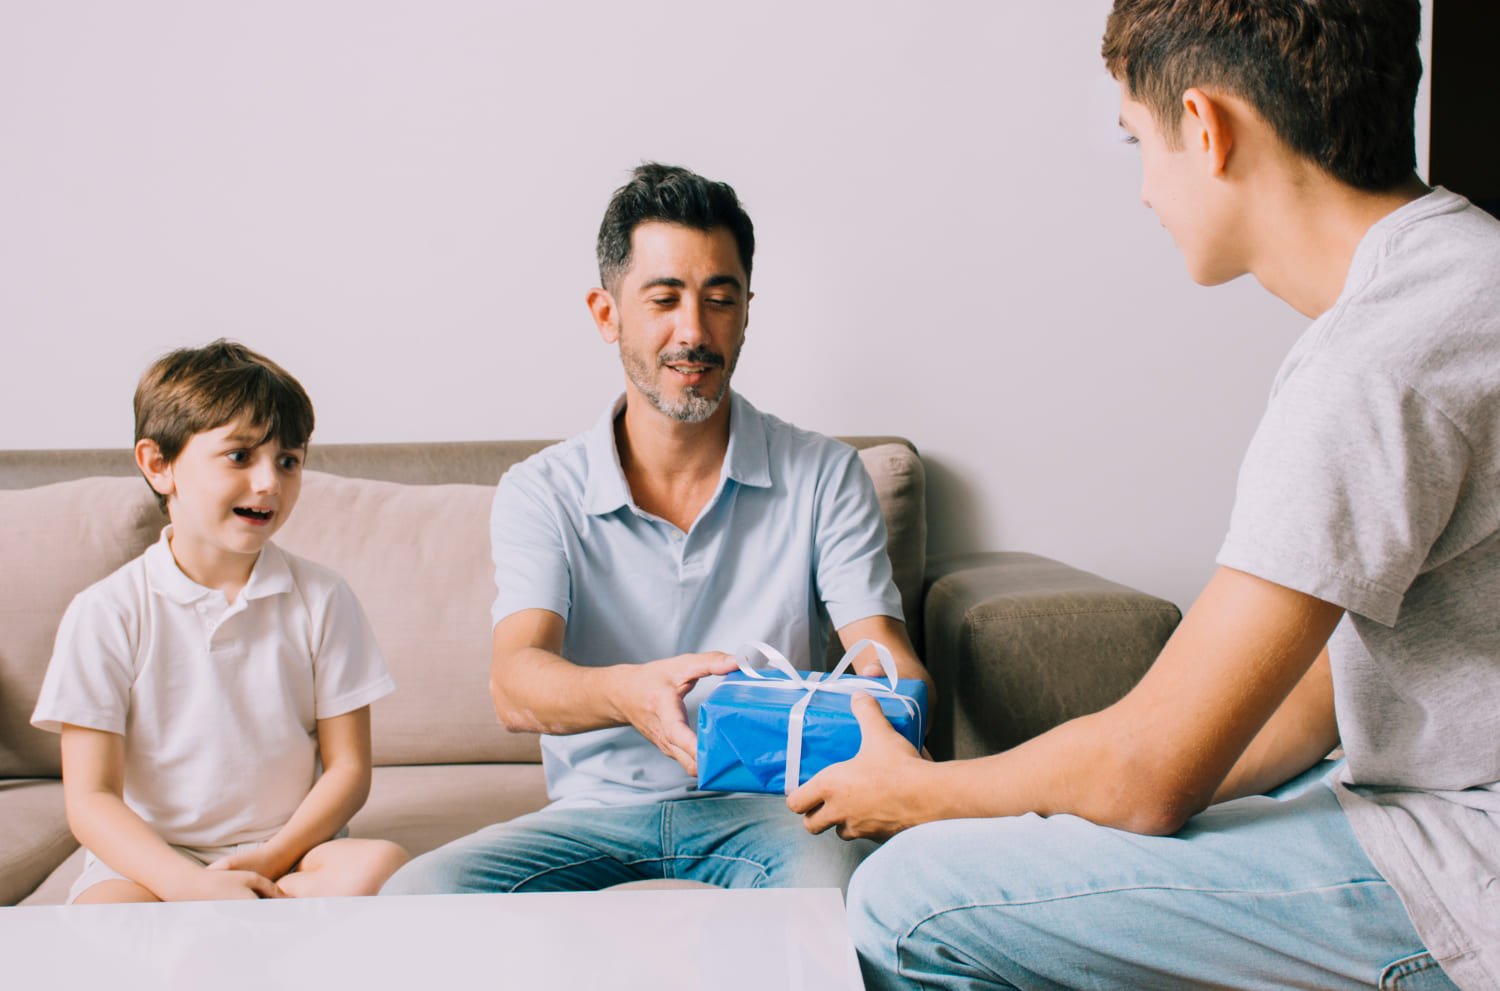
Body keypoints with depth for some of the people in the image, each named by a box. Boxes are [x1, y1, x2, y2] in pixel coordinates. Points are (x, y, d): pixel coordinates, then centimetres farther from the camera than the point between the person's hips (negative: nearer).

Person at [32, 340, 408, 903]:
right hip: (150, 859, -2)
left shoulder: (321, 599, 3)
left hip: (286, 852, 2)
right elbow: (90, 799, -7)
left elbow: (348, 768, 4)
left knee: (382, 863, -30)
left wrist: (269, 860, -14)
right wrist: (191, 884, -24)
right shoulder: (107, 613, -3)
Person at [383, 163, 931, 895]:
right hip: (598, 803, 2)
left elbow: (886, 658, -6)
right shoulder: (540, 493, 0)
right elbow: (514, 683, -15)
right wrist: (625, 693, -40)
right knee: (419, 895, -25)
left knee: (838, 883, -36)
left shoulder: (824, 476, 3)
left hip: (764, 801, -1)